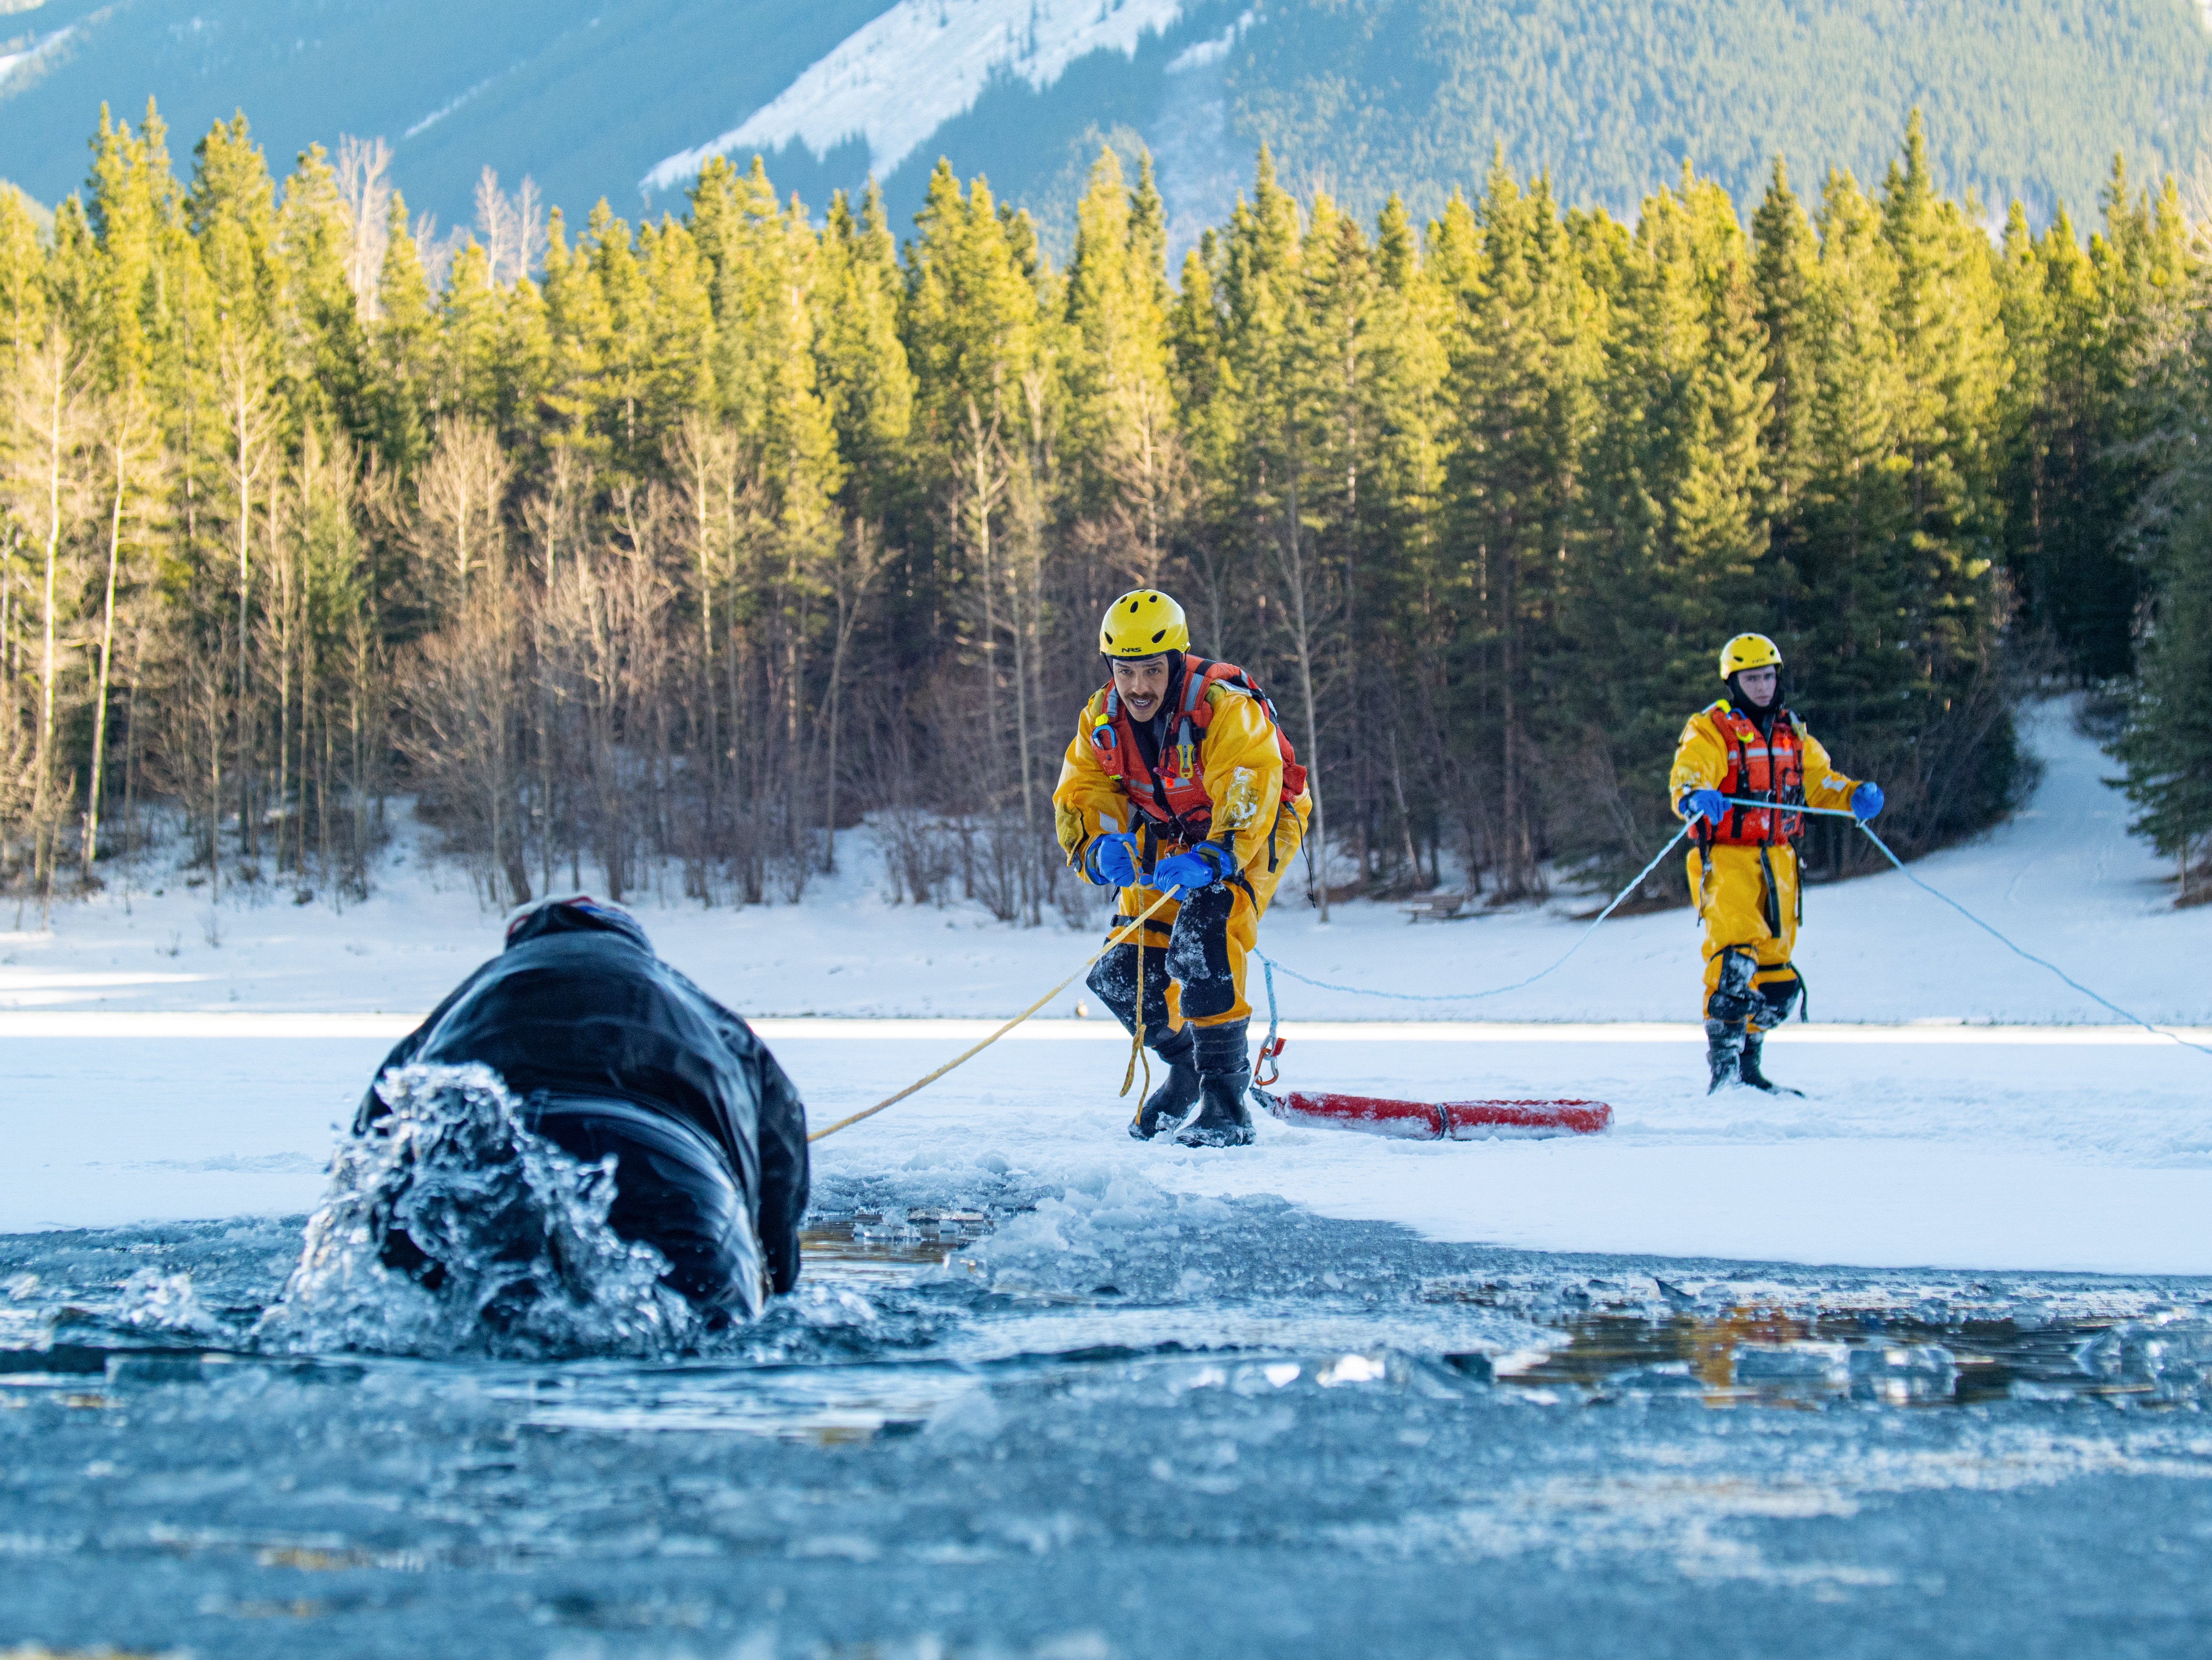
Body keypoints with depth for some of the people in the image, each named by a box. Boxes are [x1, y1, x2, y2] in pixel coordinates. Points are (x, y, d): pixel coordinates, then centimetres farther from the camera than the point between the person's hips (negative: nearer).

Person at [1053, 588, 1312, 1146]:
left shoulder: (1225, 708, -30)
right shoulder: (1102, 719, -10)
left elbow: (1250, 792, -37)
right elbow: (1080, 794, -9)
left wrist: (1212, 859, -52)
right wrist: (1101, 847, -31)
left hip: (1254, 832, -7)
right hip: (1170, 839, 7)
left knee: (1200, 940, -31)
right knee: (1123, 974, 1)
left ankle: (1226, 1098, -25)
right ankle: (1187, 1065, 29)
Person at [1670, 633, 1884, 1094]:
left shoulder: (1792, 733, 15)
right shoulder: (1710, 730, -4)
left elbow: (1820, 781, 19)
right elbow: (1686, 779, -19)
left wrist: (1857, 796, -2)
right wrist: (1696, 798, -43)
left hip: (1777, 861, 6)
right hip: (1726, 858, -6)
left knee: (1777, 973, 8)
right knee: (1735, 953, -23)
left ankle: (1746, 1064, 21)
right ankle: (1722, 1060, -23)